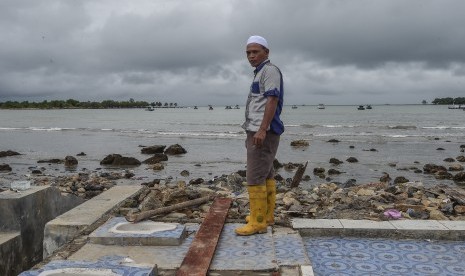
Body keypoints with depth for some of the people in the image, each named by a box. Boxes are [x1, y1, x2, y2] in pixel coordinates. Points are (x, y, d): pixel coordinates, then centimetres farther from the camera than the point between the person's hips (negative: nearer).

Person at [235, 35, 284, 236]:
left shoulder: (270, 70, -9)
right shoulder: (259, 73, 21)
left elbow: (272, 100, -19)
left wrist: (262, 130, -26)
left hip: (264, 132, -11)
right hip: (257, 131, 11)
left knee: (255, 177, -11)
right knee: (266, 175, 14)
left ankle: (258, 222, -6)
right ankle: (267, 215, 24)